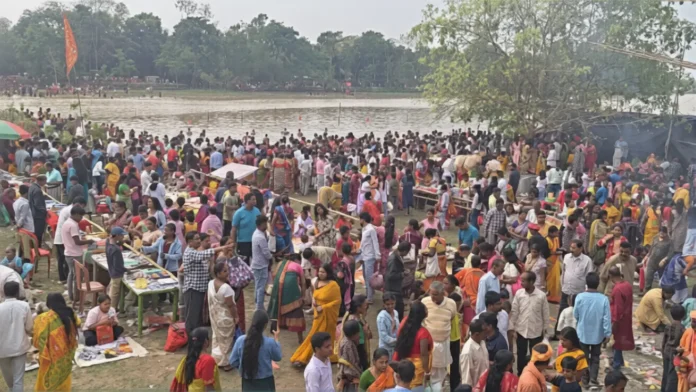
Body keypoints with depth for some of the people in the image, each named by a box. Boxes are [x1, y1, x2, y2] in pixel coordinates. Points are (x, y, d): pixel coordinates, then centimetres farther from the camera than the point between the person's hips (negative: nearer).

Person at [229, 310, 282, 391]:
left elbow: (233, 361, -3)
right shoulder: (270, 342, -18)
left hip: (248, 381, 2)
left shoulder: (241, 340, -13)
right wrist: (276, 338, 8)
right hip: (265, 382, -2)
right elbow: (278, 357, 1)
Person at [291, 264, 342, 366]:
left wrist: (323, 307, -20)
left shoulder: (333, 285, -18)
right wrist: (313, 301, -4)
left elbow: (337, 301, -17)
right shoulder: (317, 283, 4)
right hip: (318, 314, 6)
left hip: (328, 315, -6)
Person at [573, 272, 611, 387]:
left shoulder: (580, 297, -17)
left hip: (583, 333, 0)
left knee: (584, 357, 16)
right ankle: (593, 379, 14)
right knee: (595, 357, 17)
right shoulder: (604, 299, -17)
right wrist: (607, 333, -3)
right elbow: (607, 318, -14)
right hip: (598, 334, 0)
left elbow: (575, 315, -5)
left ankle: (585, 379, 23)